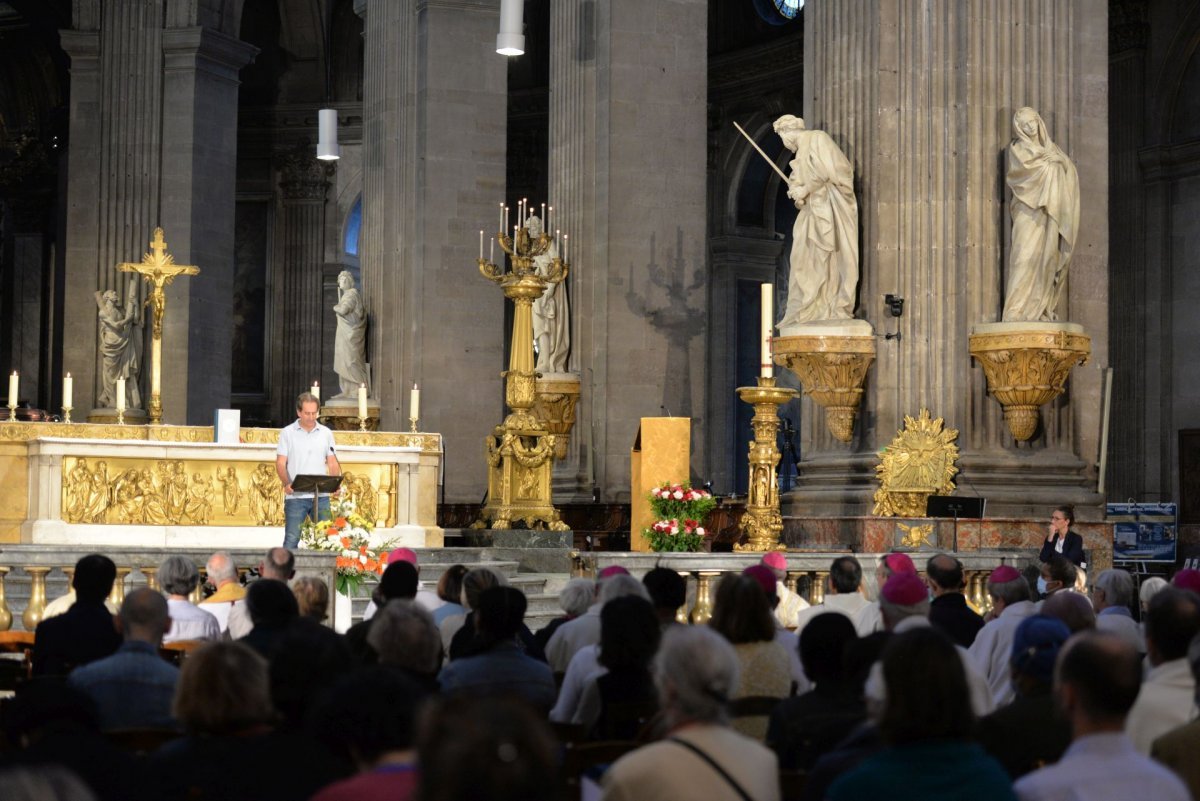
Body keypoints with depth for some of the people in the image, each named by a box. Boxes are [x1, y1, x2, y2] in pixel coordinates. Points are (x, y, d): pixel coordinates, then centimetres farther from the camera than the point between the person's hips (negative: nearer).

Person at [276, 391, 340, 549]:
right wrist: (286, 483, -19)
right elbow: (280, 463, -2)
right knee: (291, 539, -3)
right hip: (295, 496, -3)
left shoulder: (326, 433, 11)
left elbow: (332, 463, 11)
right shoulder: (287, 433, 3)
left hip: (321, 496, 3)